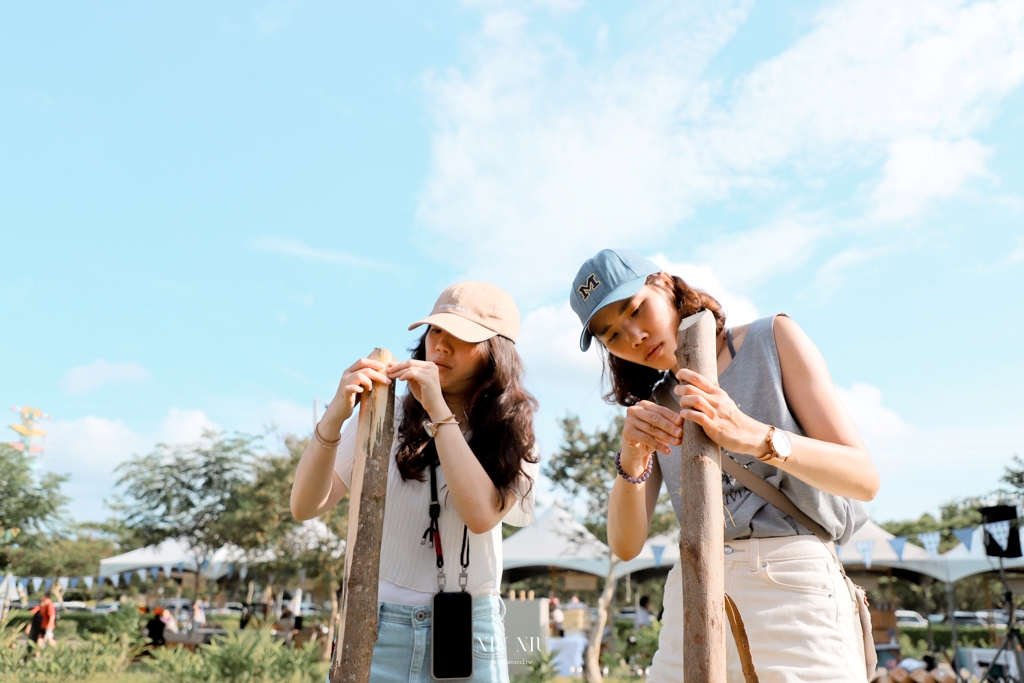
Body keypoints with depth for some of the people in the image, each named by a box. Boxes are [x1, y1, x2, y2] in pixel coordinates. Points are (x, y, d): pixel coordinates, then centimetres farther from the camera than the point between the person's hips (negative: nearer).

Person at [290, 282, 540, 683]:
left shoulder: (513, 436, -1)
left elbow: (482, 514, -21)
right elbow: (305, 507, -11)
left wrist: (438, 410, -22)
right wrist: (335, 415, -25)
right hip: (379, 624, 0)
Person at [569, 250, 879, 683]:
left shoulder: (771, 339, 1)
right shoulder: (654, 406, 10)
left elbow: (864, 478, -8)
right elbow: (626, 545, 2)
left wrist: (754, 435, -25)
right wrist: (631, 458, -17)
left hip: (792, 589, -3)